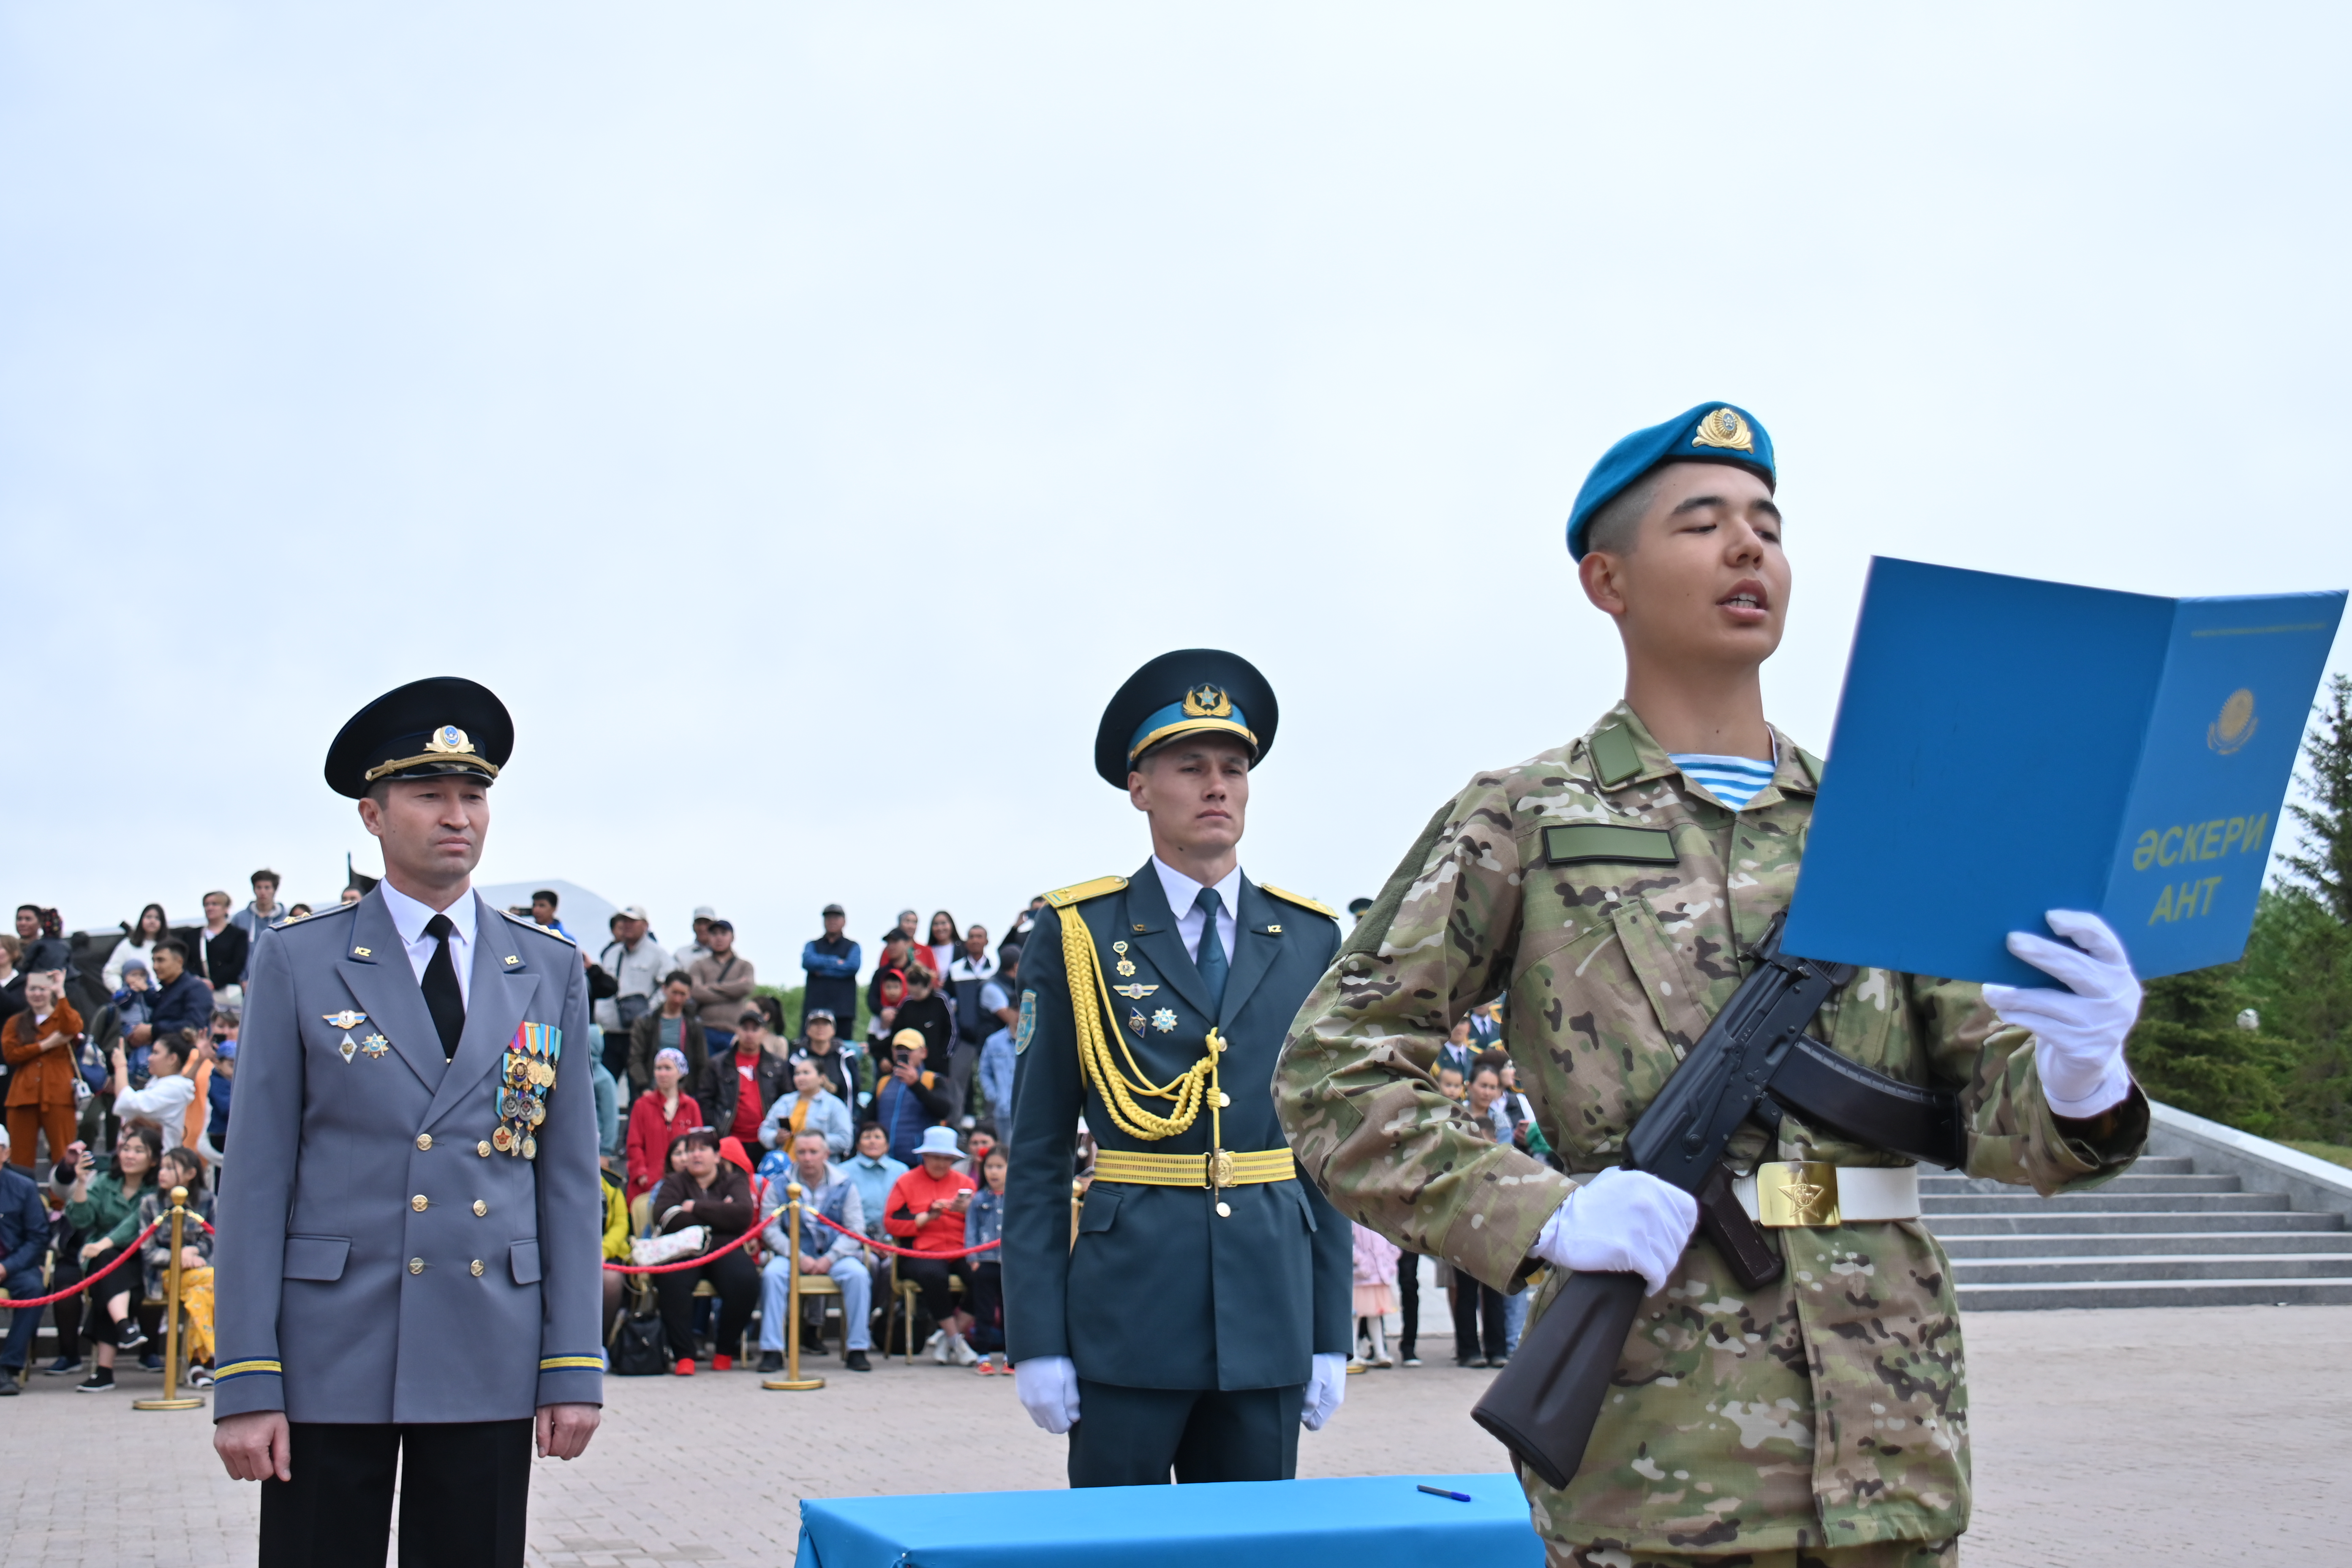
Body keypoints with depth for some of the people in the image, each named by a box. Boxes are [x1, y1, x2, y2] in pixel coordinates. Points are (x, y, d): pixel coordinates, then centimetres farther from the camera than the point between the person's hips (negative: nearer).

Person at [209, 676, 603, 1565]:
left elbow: (571, 1177, 7)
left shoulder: (550, 972, 8)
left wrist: (574, 1366, 0)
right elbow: (256, 1182, -1)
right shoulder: (296, 963, 2)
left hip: (490, 1359, 2)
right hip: (330, 1358, -2)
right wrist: (246, 1383, -7)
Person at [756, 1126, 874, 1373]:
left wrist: (830, 1259, -17)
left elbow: (855, 1229, -3)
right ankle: (772, 1350, -25)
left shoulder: (844, 1184, 4)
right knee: (772, 1273, -31)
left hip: (835, 1254, 0)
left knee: (858, 1274, -30)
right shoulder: (781, 1184, 3)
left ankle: (857, 1350, -22)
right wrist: (799, 1257, -17)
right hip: (793, 1254, 0)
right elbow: (770, 1229, -4)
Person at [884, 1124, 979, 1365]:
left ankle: (944, 1337, -16)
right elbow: (891, 1223, -1)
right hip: (921, 1253, -3)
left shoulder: (965, 1182, 20)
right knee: (933, 1275, -37)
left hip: (962, 1252, 3)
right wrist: (927, 1217, -9)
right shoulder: (906, 1182, 12)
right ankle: (955, 1341, -21)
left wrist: (968, 1210, -7)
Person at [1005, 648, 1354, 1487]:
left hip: (1270, 1312, 3)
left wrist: (1333, 1335, 5)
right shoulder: (1076, 936, 1)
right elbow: (1037, 1153, 0)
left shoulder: (1309, 939, 9)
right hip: (1128, 1312, -2)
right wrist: (1035, 1340, -6)